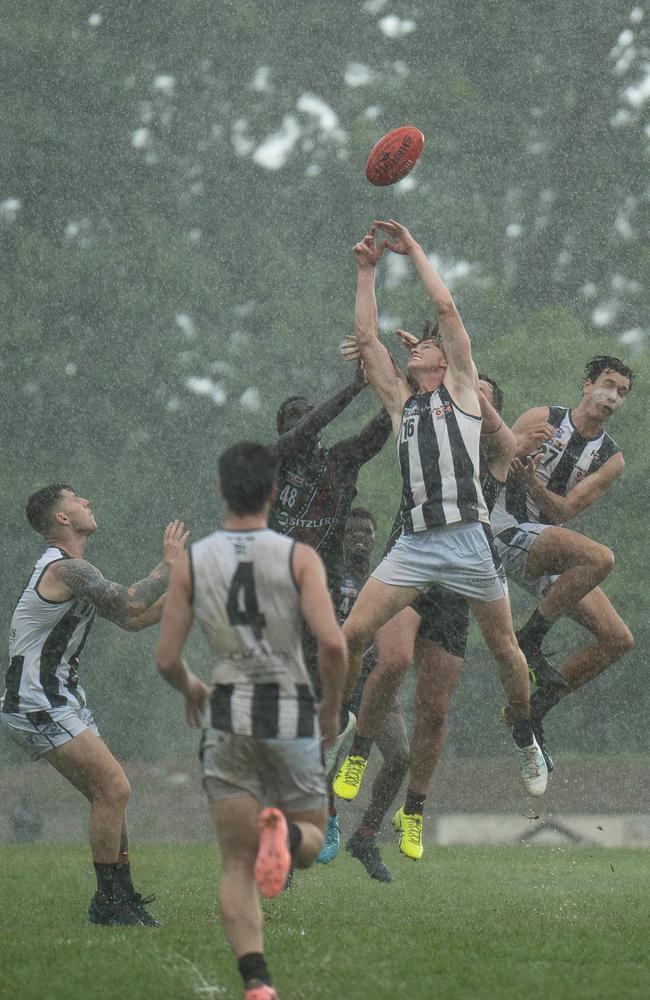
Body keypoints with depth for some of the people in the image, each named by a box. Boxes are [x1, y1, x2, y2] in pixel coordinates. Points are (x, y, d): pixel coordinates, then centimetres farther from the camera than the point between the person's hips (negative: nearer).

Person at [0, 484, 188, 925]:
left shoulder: (72, 570, 17)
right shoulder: (64, 568, -17)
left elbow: (132, 619, 20)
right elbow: (131, 605, -25)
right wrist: (170, 562, -11)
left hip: (61, 699, 10)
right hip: (38, 705, -10)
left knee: (109, 794, 8)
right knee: (114, 789, -14)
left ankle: (117, 899, 11)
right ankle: (111, 901, -8)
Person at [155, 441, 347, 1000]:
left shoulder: (191, 562, 2)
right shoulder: (299, 557, -4)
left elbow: (166, 659, 3)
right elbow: (333, 643, -15)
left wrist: (190, 688, 26)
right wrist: (332, 705, 4)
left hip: (227, 714, 1)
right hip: (290, 713, -1)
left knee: (237, 865, 6)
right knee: (311, 839, 15)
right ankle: (283, 832, -24)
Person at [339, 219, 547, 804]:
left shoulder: (461, 388, 12)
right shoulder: (401, 403, 21)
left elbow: (446, 308, 7)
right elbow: (366, 336, 19)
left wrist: (414, 250, 14)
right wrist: (368, 270, 20)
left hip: (468, 537, -3)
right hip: (415, 543, 3)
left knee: (503, 646, 4)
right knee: (354, 633, -9)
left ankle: (526, 741, 22)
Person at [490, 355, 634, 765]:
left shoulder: (611, 459, 8)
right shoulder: (543, 420, -2)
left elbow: (563, 511, -4)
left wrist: (530, 479, -22)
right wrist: (519, 449, -23)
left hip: (551, 553, 7)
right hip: (509, 530, -7)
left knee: (619, 639, -1)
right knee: (601, 557, -33)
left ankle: (534, 711, 6)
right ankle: (529, 641, -20)